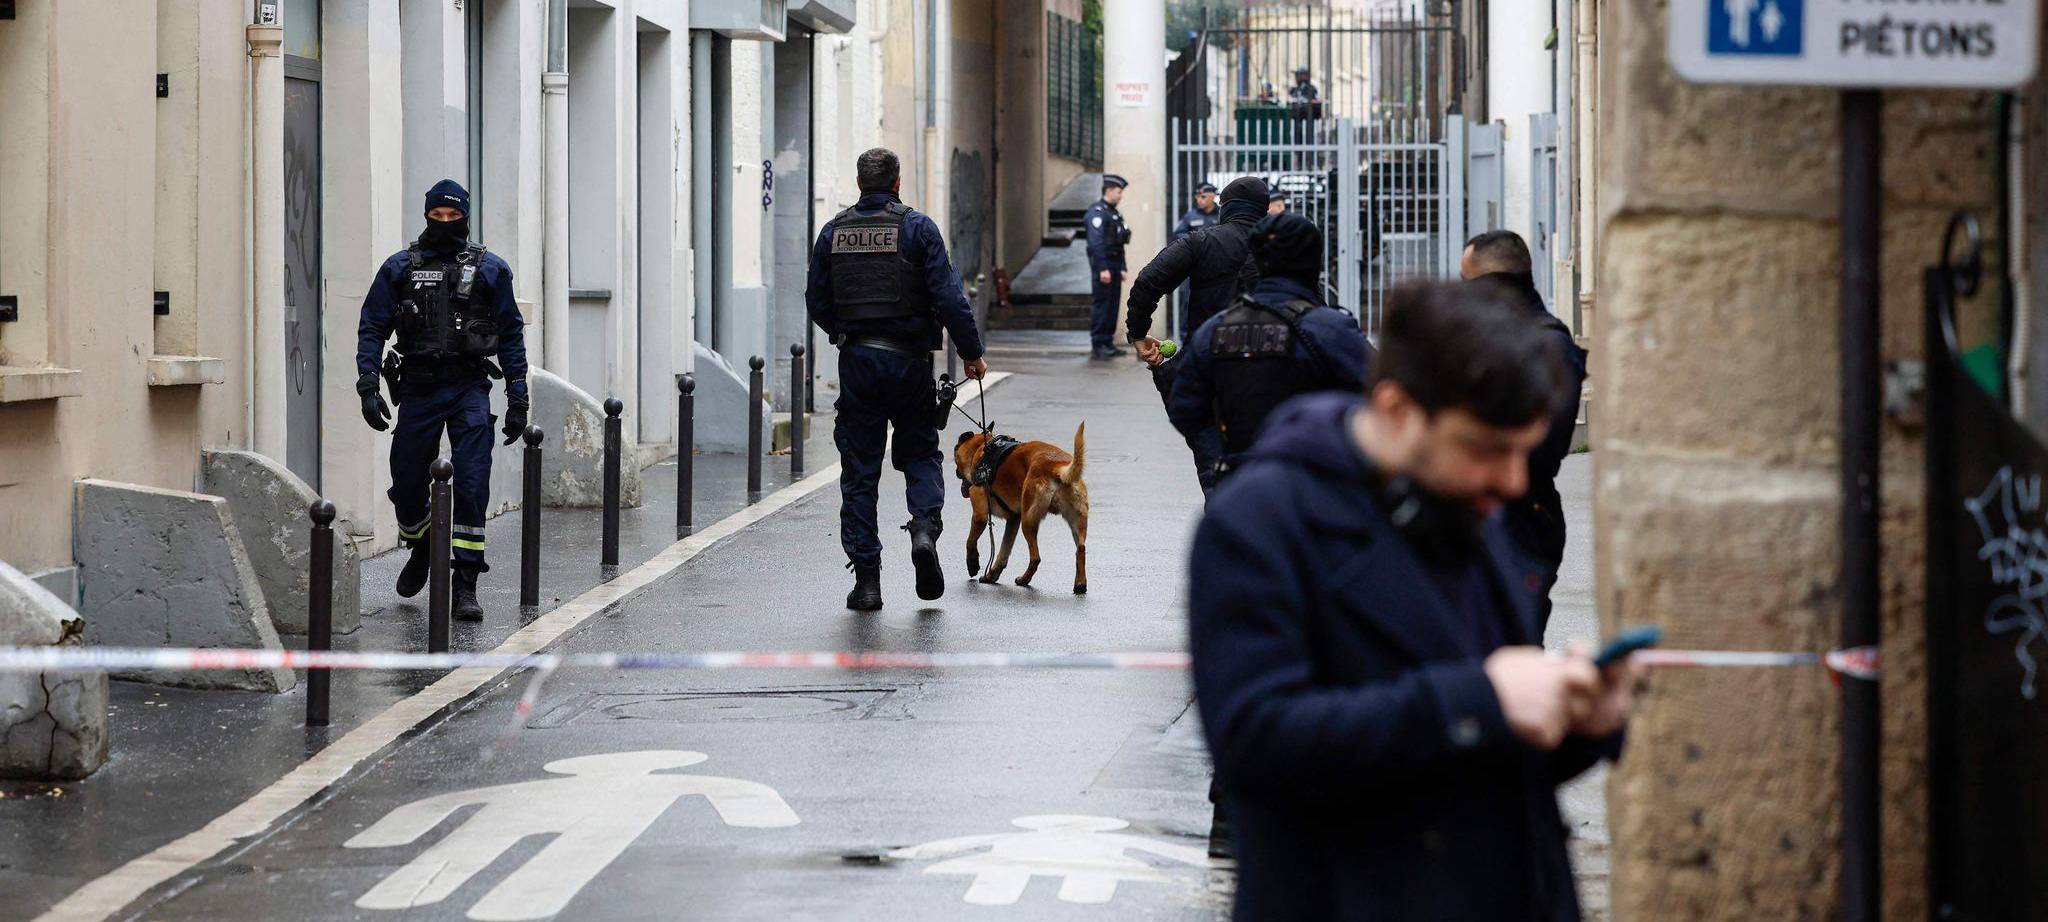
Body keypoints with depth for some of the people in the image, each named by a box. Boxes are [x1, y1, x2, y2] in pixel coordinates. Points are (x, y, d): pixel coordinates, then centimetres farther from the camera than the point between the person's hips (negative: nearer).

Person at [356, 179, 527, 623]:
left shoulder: (489, 269, 6)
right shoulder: (399, 268, 6)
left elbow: (511, 335, 8)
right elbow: (372, 328, 5)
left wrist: (517, 398, 3)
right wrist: (368, 386, -7)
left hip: (469, 389, -1)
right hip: (419, 388, 1)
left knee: (472, 484, -11)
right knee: (407, 484, 6)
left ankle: (465, 586, -9)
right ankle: (420, 550, 37)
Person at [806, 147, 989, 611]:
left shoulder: (834, 231, 4)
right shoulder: (917, 227, -5)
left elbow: (816, 302, 8)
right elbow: (948, 297, -10)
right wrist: (970, 352, -1)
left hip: (855, 363, 2)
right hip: (909, 360, -2)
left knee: (859, 469, 6)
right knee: (921, 455, 14)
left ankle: (866, 577, 3)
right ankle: (925, 529, -13)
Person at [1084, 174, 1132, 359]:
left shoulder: (1114, 213, 18)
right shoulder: (1097, 211, -12)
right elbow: (1096, 242, -19)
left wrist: (1121, 268, 17)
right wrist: (1102, 269, -22)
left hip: (1114, 265, 9)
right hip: (1103, 263, -9)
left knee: (1112, 304, 10)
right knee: (1102, 304, -7)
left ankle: (1107, 343, 15)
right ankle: (1097, 345, -4)